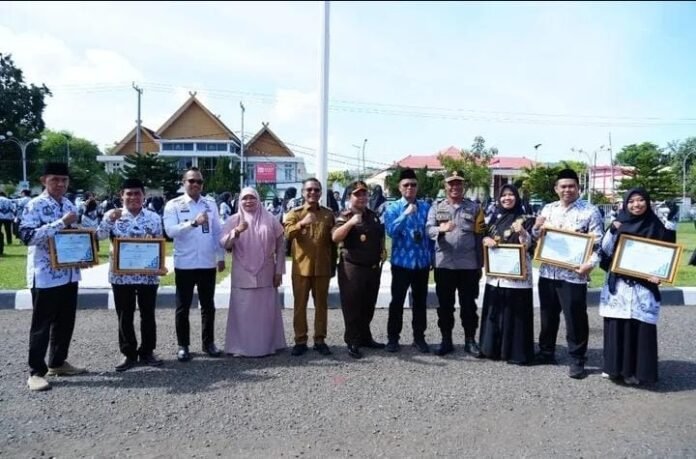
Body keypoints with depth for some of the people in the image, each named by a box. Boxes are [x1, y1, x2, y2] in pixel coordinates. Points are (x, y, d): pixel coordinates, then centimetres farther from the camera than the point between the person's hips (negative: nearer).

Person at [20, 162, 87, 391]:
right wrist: (62, 222, -25)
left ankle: (58, 362, 29)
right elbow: (27, 235, -22)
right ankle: (36, 371, 11)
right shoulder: (35, 205, -11)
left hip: (69, 273, 7)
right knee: (42, 324, 2)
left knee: (66, 321, 15)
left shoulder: (69, 205, 11)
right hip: (45, 275, -7)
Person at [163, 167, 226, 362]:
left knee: (208, 305, 12)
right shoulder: (173, 205, -4)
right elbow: (170, 231, -17)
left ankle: (208, 342, 25)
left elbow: (217, 232, 10)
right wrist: (193, 223, -30)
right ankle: (183, 345, 19)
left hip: (208, 264, 3)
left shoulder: (211, 204, 6)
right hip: (184, 264, -3)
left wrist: (221, 256, 7)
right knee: (183, 306, 7)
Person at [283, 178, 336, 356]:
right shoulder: (294, 213, 1)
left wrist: (333, 265, 11)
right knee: (300, 305, 4)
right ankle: (300, 341, 13)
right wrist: (301, 223, -35)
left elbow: (333, 241, 12)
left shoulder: (328, 214, 7)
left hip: (322, 268, 2)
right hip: (301, 267, -1)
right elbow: (287, 234, -17)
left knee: (321, 305, 8)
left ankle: (319, 340, 18)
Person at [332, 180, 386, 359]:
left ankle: (365, 337, 29)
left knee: (368, 306, 15)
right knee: (352, 306, 0)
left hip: (373, 267, 7)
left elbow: (380, 236, 27)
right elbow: (335, 237, -24)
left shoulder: (373, 215, 13)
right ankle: (352, 342, 8)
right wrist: (350, 222, -35)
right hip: (352, 268, -6)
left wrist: (383, 250, 13)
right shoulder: (345, 216, -7)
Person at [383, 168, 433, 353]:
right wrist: (406, 213, -28)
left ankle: (419, 337, 23)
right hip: (402, 262, -2)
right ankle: (393, 338, 15)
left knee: (420, 302, 11)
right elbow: (391, 230, -19)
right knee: (397, 301, 4)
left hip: (422, 262, 2)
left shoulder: (426, 207, 4)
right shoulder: (392, 208, -2)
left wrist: (432, 257, 7)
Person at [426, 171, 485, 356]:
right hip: (444, 265, 1)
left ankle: (470, 340, 19)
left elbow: (480, 237, 5)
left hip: (468, 265, 0)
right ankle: (446, 340, 18)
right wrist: (441, 229, -31)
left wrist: (480, 264, 3)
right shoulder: (436, 208, 6)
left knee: (468, 304, 7)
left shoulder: (474, 208, 5)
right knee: (445, 305, 7)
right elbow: (429, 229, -8)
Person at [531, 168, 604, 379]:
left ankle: (577, 360, 13)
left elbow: (598, 242, -8)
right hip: (547, 272, 5)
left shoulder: (590, 211, -4)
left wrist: (591, 263, -23)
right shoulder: (548, 209, 10)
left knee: (575, 319, 2)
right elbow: (535, 237, 17)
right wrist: (537, 228, -5)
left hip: (573, 274, -5)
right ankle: (546, 352, 31)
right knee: (548, 315, 16)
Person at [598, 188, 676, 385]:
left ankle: (637, 370, 11)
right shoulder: (618, 224, 4)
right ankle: (614, 366, 17)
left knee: (641, 327, 0)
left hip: (643, 285, -1)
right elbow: (605, 250, 0)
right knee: (616, 325, 4)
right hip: (617, 284, 1)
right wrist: (612, 232, -14)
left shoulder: (657, 226, 1)